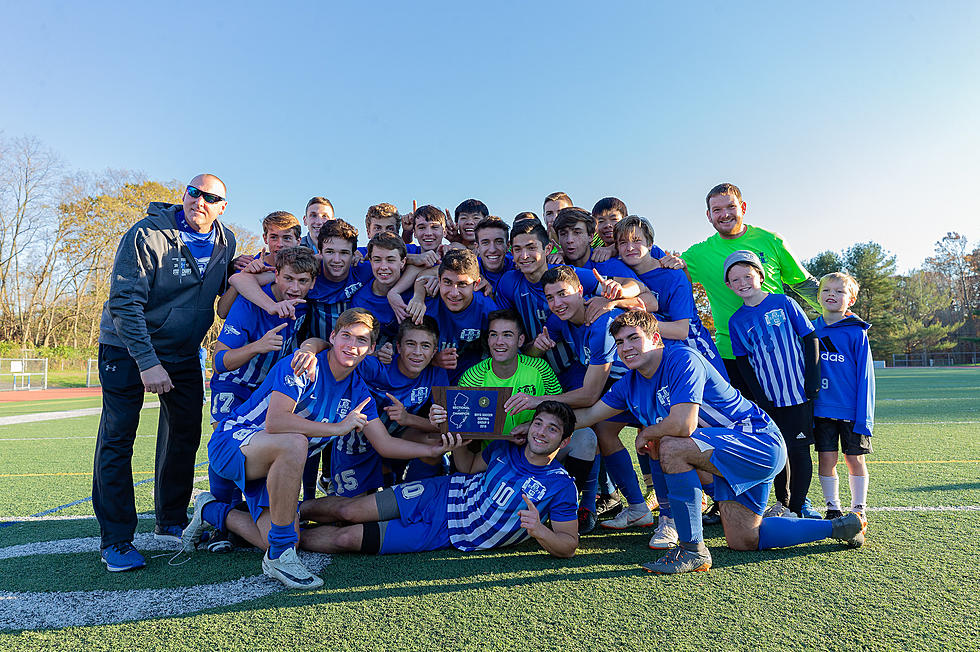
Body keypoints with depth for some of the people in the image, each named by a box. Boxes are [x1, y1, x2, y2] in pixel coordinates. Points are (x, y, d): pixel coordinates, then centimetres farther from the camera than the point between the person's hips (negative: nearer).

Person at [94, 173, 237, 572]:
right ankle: (115, 539, 3)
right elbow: (124, 303, -22)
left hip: (184, 352, 6)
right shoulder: (147, 235, -19)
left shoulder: (226, 241, -1)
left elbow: (225, 288, 16)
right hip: (127, 348, -5)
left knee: (184, 435, 8)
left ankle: (171, 522, 24)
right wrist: (148, 362, -29)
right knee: (117, 438, -6)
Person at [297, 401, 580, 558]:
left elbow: (569, 546, -12)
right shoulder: (505, 448, -4)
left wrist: (538, 530, -32)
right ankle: (295, 508, 25)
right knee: (349, 511, -5)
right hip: (439, 494, 3)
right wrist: (457, 444, -7)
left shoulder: (561, 486, -16)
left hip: (447, 534, -3)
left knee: (347, 539, -8)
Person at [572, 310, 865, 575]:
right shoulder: (629, 384, 4)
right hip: (732, 457, 10)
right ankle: (838, 526, 28)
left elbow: (683, 425, -32)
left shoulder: (682, 359, -22)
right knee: (742, 541, 13)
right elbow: (589, 415, 11)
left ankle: (692, 550, -19)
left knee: (671, 448, -30)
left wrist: (647, 432, -14)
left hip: (759, 440, -10)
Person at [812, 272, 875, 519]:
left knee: (854, 458, 8)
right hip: (821, 408, 2)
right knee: (826, 459, 5)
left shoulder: (856, 332, -5)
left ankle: (858, 509, 23)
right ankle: (832, 508, 19)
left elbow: (864, 376, -5)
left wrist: (863, 416, -9)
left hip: (851, 408, -2)